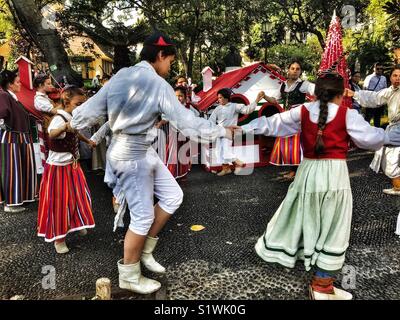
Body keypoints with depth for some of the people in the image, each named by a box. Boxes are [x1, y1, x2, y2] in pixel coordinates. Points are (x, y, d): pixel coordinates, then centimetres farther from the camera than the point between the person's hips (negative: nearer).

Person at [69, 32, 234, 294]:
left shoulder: (121, 75, 7)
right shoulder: (159, 84, -15)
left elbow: (91, 108, 8)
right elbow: (187, 121, -15)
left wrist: (72, 124, 26)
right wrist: (223, 131, -5)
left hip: (143, 152, 9)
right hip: (132, 155, -9)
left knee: (173, 196, 13)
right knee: (143, 217, 2)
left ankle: (145, 251, 27)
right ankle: (129, 276, 22)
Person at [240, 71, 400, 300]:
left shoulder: (302, 112, 3)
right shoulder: (347, 115, -5)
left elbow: (272, 123, 7)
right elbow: (370, 138, -4)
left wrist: (246, 128, 16)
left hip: (308, 171, 4)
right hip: (334, 173, -3)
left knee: (304, 218, 22)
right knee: (333, 228, 6)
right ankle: (322, 286, 15)